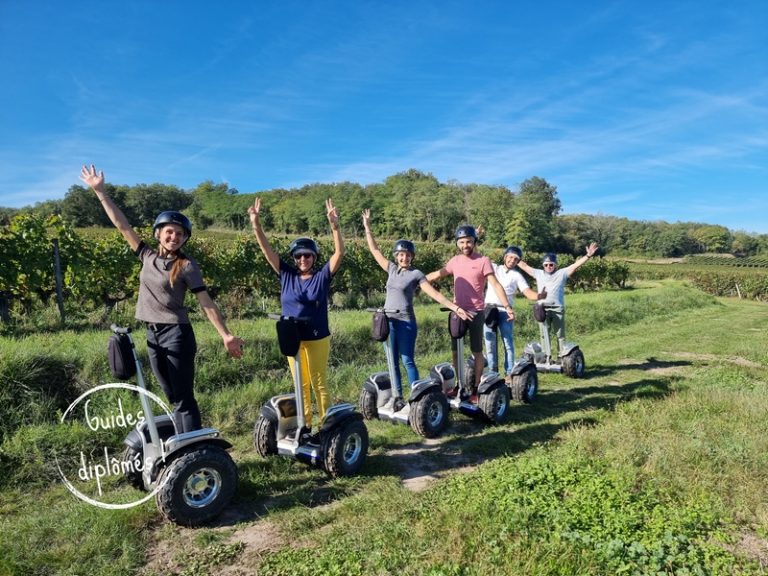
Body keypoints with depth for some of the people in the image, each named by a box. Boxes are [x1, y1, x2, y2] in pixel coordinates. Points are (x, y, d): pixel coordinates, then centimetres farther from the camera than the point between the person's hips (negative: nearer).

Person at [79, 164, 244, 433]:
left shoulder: (187, 265, -8)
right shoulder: (148, 256, 6)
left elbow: (206, 302, -11)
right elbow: (122, 224, 8)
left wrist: (226, 336, -16)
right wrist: (100, 191, 7)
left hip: (177, 334, -6)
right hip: (153, 335, 6)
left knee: (184, 399, -3)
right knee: (173, 398, 12)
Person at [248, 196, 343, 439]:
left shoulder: (322, 276, -6)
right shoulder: (286, 275, 0)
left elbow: (339, 252, -18)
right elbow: (267, 250, -4)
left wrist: (334, 226, -31)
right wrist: (256, 225, -17)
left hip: (317, 338, -3)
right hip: (292, 339, 3)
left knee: (318, 383, 5)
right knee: (300, 385, 14)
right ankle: (305, 426, 26)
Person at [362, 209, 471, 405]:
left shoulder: (416, 274, -4)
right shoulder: (392, 269, 8)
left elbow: (434, 294, -8)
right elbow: (375, 250, 13)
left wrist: (455, 308, -17)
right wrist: (367, 227, 11)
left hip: (406, 321, -5)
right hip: (388, 320, 5)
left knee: (407, 360, -3)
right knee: (393, 360, 9)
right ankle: (397, 394, 20)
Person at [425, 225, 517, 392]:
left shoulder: (483, 260, -8)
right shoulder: (455, 260, 7)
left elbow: (495, 284, -15)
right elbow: (437, 274, 18)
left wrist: (507, 306, -25)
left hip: (476, 312, -5)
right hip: (457, 311, 5)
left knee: (477, 351, 5)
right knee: (455, 350, 11)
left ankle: (477, 386, 15)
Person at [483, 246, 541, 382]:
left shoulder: (517, 276, 8)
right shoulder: (493, 268, 15)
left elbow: (528, 293, -5)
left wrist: (539, 296, -25)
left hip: (505, 311, -1)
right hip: (488, 310, 1)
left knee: (508, 343, -3)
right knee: (490, 344, 4)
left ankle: (509, 374, 2)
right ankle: (492, 373, 14)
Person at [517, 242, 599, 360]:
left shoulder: (562, 273, 6)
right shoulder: (538, 273, 14)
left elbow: (576, 265, -2)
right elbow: (524, 266, 19)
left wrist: (588, 256, -13)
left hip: (557, 308, -2)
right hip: (542, 308, 3)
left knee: (560, 334, 4)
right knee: (544, 334, 7)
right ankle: (546, 356, 16)